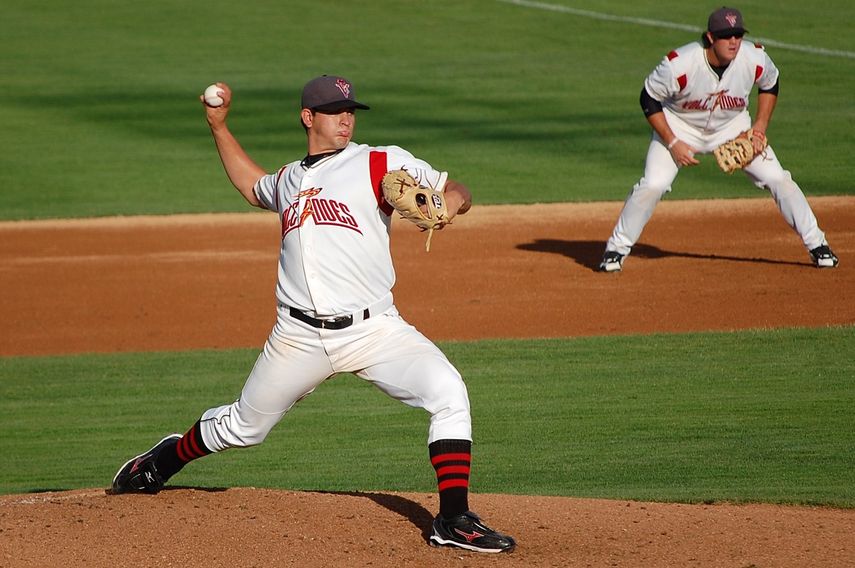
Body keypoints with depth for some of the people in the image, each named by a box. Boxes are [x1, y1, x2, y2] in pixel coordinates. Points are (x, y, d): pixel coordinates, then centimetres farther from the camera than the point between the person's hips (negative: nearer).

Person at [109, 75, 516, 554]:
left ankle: (454, 521, -21)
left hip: (372, 330, -3)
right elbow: (253, 185, 40)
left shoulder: (382, 163, 2)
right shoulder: (288, 180, 17)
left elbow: (457, 192, -2)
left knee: (448, 391, -26)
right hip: (299, 335, 3)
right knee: (244, 426, 16)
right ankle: (164, 461, 46)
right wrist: (219, 126, 34)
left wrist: (445, 204, -25)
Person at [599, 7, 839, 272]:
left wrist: (760, 127, -7)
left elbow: (769, 85, 2)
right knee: (653, 185, -19)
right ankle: (616, 249, 1)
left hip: (733, 127, 3)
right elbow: (649, 99, -17)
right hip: (680, 127, -3)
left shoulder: (755, 59, -22)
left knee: (778, 179, -6)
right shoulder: (679, 64, -33)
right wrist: (672, 143, -20)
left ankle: (816, 243, 10)